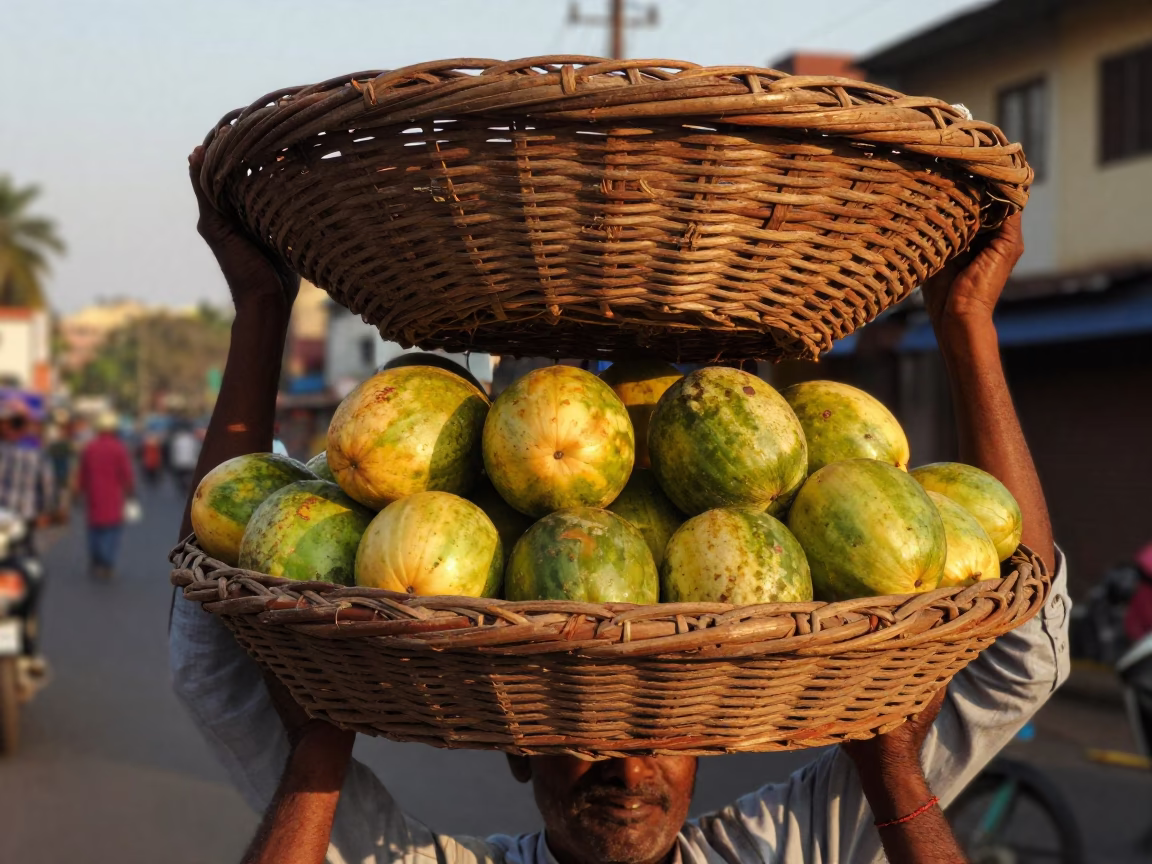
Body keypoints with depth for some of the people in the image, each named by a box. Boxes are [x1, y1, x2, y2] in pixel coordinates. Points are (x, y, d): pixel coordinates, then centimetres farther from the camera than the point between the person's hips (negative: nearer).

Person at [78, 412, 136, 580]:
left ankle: (94, 564, 17)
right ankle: (107, 565, -9)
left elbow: (83, 473, 10)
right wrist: (130, 491, 2)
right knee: (112, 528, 0)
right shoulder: (119, 448, -11)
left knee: (94, 528, 14)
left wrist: (83, 491, 20)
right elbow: (126, 473, -9)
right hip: (113, 497, -4)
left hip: (93, 496, 4)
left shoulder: (89, 448, 4)